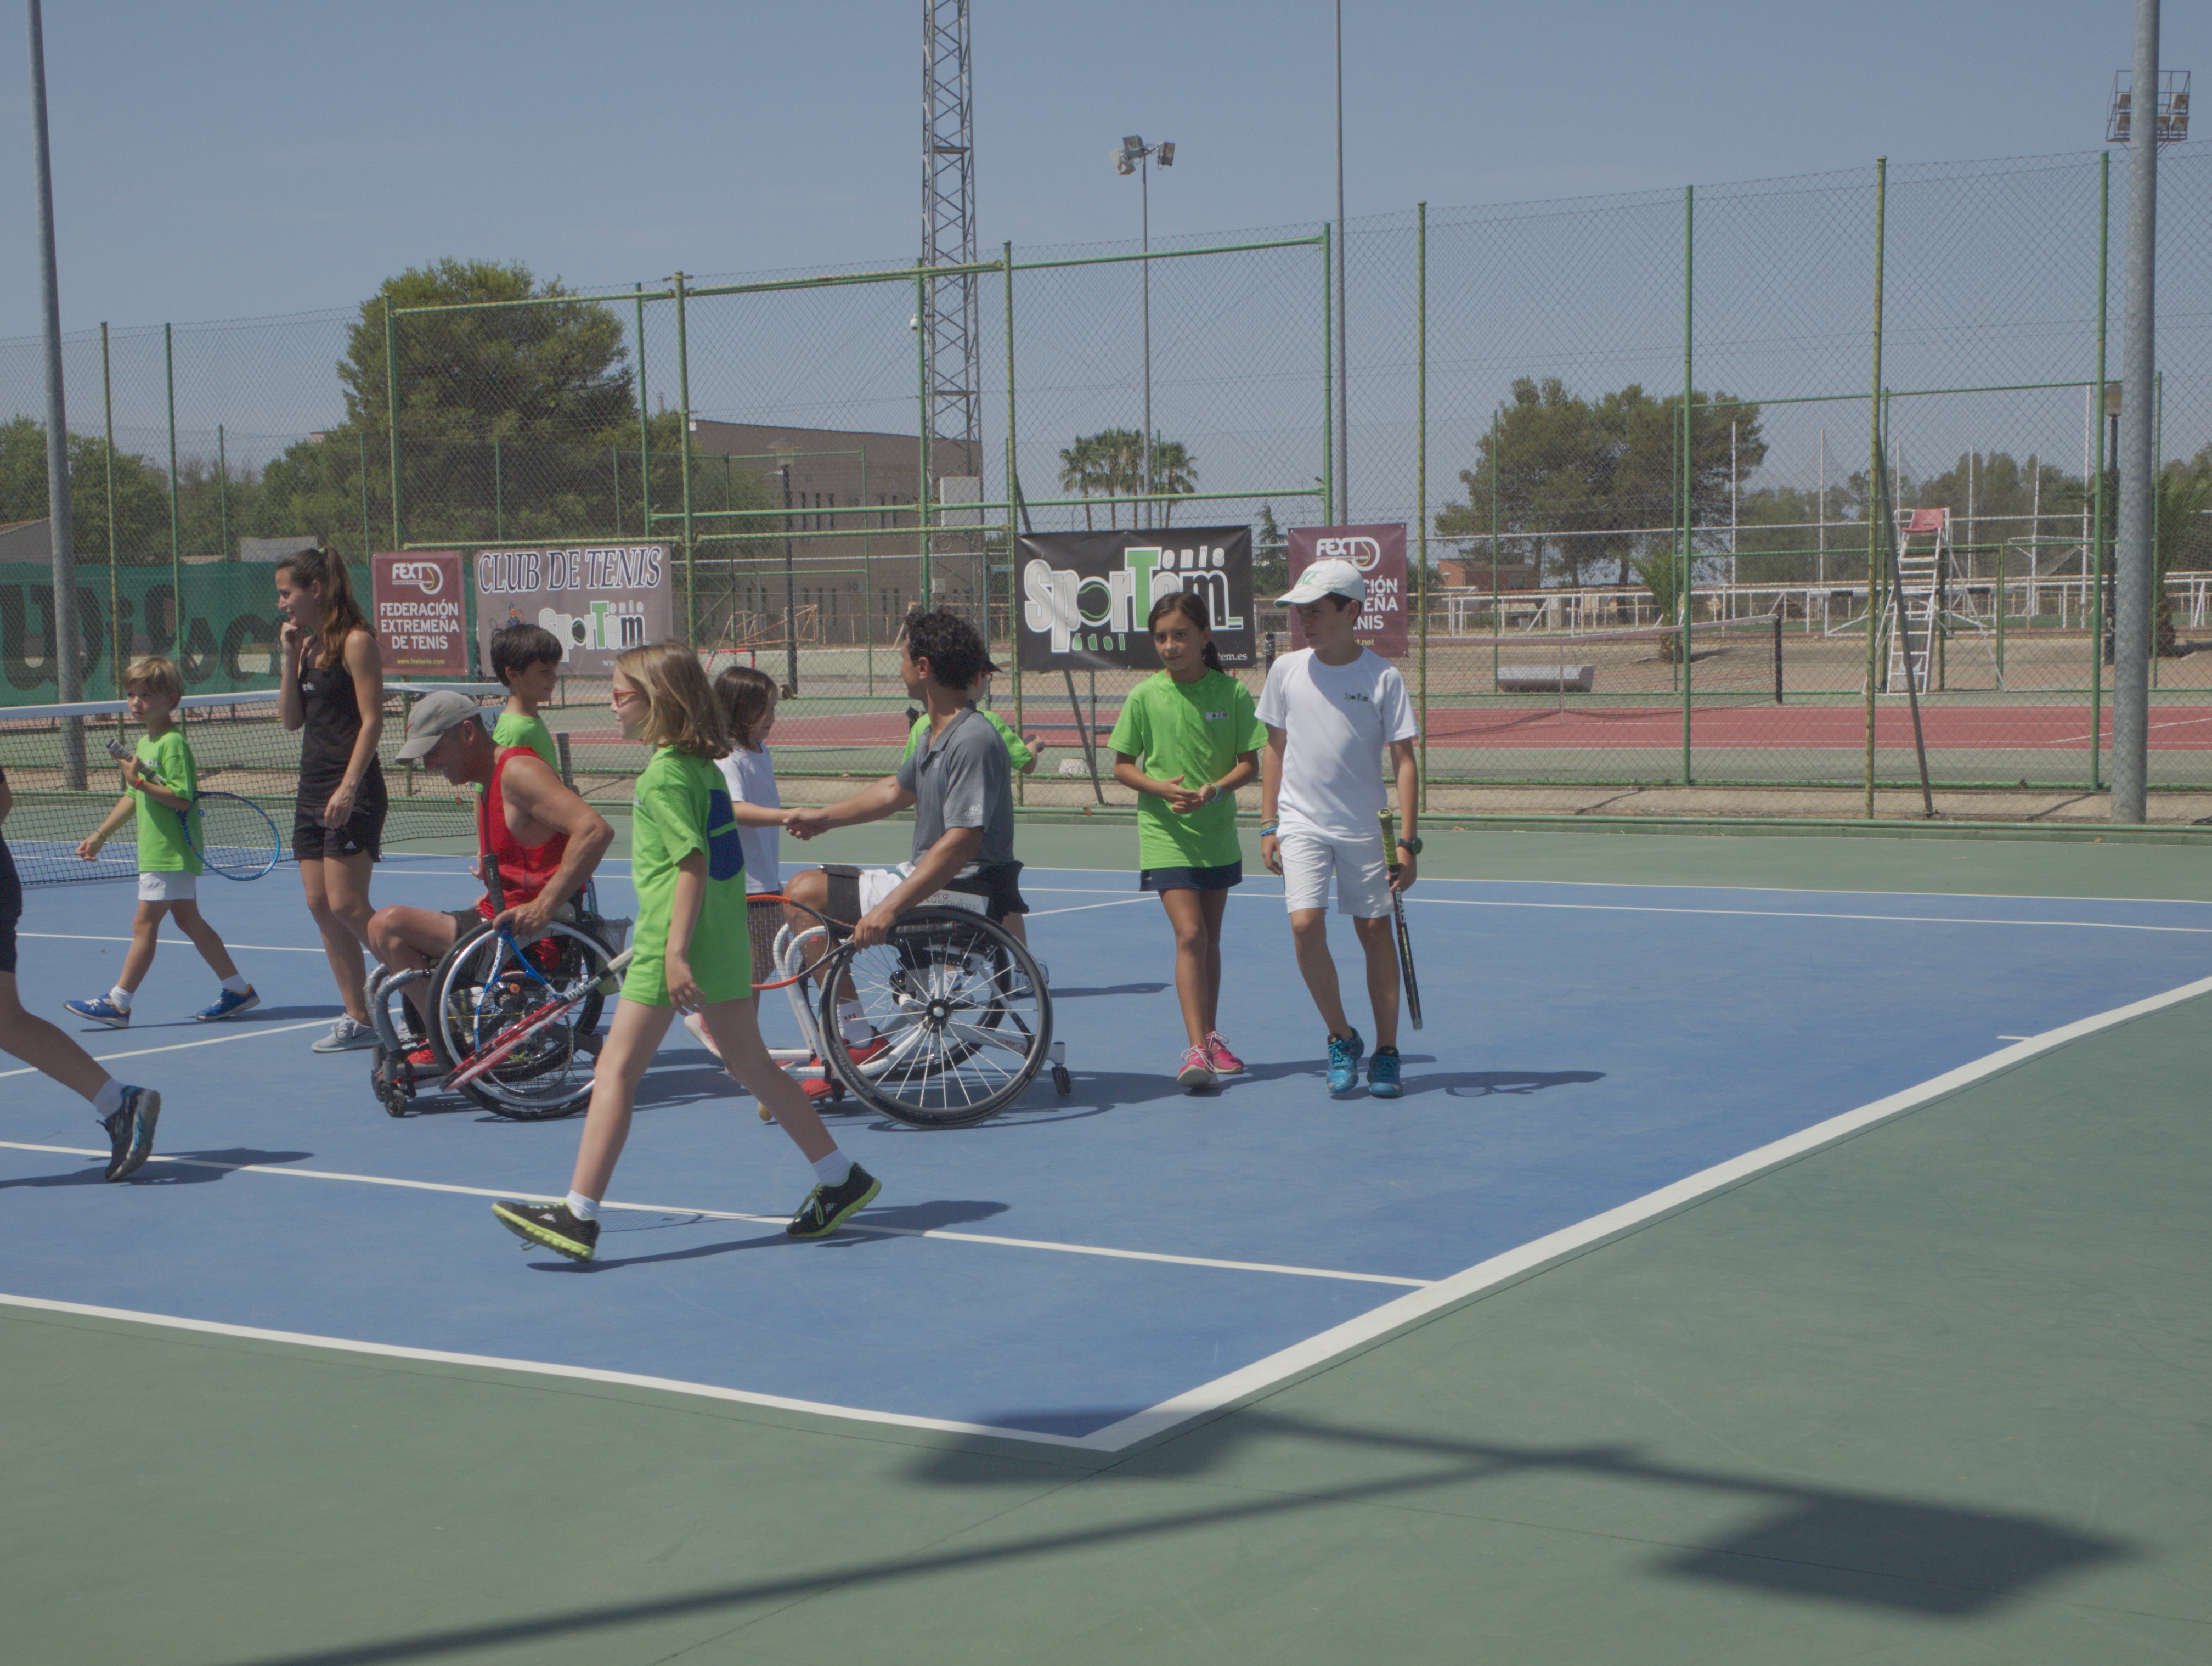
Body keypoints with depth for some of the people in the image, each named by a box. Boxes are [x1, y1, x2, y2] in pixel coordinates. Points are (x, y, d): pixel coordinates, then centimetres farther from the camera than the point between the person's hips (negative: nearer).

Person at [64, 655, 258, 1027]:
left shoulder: (173, 743, -15)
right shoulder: (144, 744, 15)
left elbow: (181, 798, -22)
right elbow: (133, 797, 23)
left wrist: (141, 781, -25)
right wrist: (100, 836, 23)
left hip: (171, 855, -10)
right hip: (158, 853, 10)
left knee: (144, 924, -6)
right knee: (188, 920, 12)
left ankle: (118, 1003, -3)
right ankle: (238, 989, 17)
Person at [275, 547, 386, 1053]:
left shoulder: (356, 642, -9)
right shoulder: (308, 644, 14)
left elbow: (372, 720, -14)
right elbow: (291, 718, 13)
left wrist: (348, 787, -21)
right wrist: (290, 658, 4)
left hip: (352, 791, -9)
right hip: (312, 787, 9)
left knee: (348, 906, -12)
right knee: (319, 905, 5)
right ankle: (358, 1018, 11)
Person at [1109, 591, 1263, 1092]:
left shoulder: (1232, 693, -3)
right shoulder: (1144, 697, -5)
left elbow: (1250, 763, 1)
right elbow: (1122, 766, 2)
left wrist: (1215, 790, -18)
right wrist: (1160, 787, -16)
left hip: (1217, 834, 2)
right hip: (1165, 834, -2)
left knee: (1209, 939, 14)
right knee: (1190, 934, -15)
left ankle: (1210, 1037, 29)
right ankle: (1196, 1050, -17)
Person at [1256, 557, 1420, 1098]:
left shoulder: (1383, 677, -6)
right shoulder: (1287, 671, 1)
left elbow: (1404, 762, -4)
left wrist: (1407, 842, -9)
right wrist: (1268, 826, 8)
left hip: (1364, 828, -1)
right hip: (1301, 824, 1)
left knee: (1376, 931, 3)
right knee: (1306, 925, -14)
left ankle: (1385, 1053, 16)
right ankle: (1341, 1039, 5)